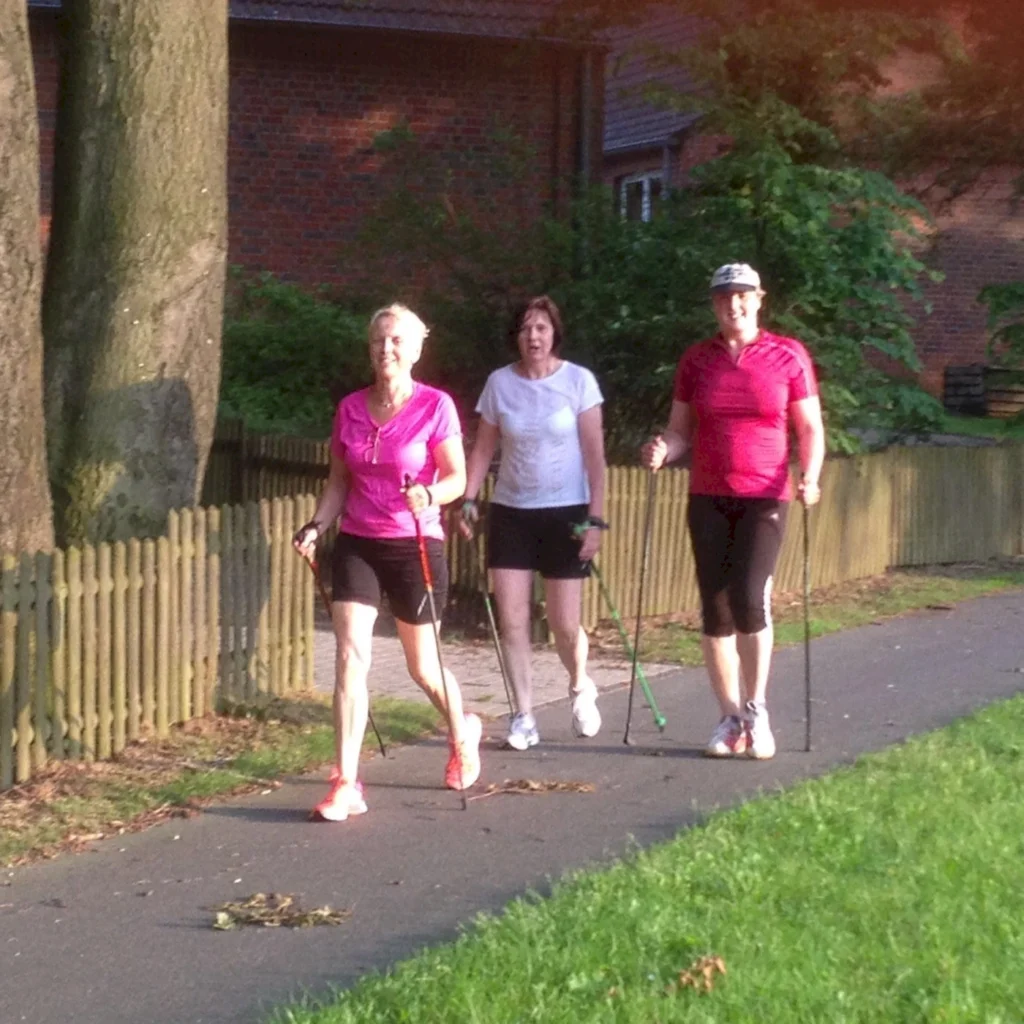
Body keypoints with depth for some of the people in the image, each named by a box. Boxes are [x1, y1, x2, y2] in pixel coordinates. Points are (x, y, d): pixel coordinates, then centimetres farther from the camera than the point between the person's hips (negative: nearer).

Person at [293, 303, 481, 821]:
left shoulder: (436, 406, -8)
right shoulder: (350, 408, 3)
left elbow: (458, 477, -8)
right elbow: (339, 481, 10)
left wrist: (429, 495, -28)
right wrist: (316, 526, -5)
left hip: (415, 546, -3)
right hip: (356, 544, 3)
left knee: (422, 666, 10)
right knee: (351, 655, -10)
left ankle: (463, 734, 42)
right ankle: (345, 784, -9)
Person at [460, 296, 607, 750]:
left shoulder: (578, 381, -5)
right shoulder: (499, 383, 1)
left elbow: (594, 454, -5)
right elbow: (483, 449, 6)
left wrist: (595, 517, -10)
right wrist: (468, 499, -7)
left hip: (566, 513, -2)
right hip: (511, 512, 2)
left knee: (564, 625, 0)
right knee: (511, 620, -4)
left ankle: (580, 688, 31)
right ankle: (524, 716, 7)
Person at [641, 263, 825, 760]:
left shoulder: (788, 355, 1)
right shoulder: (696, 359, 8)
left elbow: (810, 429, 3)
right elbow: (680, 430, 10)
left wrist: (809, 477, -14)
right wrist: (663, 449, -12)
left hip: (764, 499, -3)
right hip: (709, 499, 3)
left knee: (750, 599, -16)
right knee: (715, 609, 2)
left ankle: (756, 711, 2)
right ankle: (731, 718, 13)